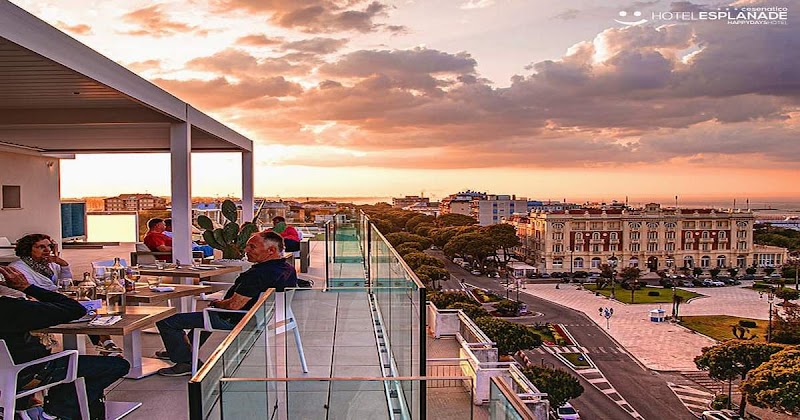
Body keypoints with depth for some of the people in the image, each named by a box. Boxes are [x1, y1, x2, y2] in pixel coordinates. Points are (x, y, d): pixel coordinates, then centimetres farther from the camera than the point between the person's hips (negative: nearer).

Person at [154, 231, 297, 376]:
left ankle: (186, 362, 10)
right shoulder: (289, 269, 0)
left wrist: (217, 303, -7)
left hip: (237, 323, -10)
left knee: (165, 320, -3)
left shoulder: (259, 274, -30)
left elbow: (234, 305, -30)